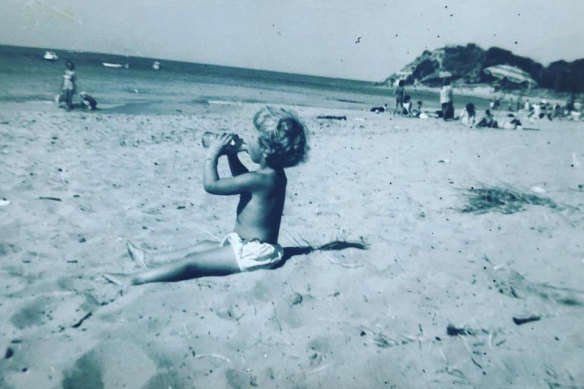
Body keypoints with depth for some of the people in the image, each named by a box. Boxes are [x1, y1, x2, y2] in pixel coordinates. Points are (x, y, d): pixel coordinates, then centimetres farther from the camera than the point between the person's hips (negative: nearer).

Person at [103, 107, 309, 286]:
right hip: (250, 244, 10)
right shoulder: (274, 173, 4)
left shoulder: (260, 179, -27)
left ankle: (133, 279, 2)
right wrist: (231, 154, 12)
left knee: (191, 262, -6)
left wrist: (212, 154, -9)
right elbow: (243, 180, 24)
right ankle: (152, 260, 30)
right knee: (203, 246, 19)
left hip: (252, 252, -10)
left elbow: (211, 184, -22)